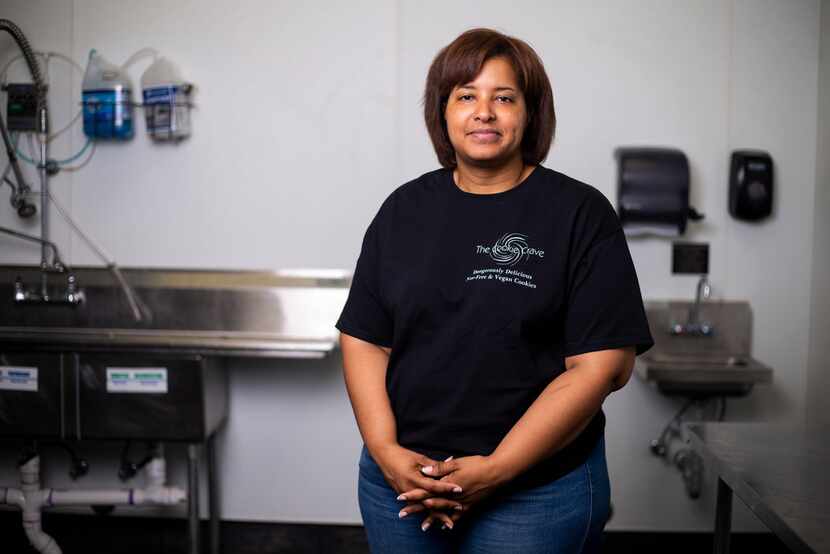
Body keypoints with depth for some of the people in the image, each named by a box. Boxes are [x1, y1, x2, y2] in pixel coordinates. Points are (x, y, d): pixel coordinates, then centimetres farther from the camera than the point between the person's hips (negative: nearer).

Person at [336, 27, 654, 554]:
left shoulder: (581, 213, -6)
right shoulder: (404, 209, 5)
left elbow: (601, 365, -12)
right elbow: (364, 340, 3)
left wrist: (496, 470, -16)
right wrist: (385, 451, -11)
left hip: (534, 489, -3)